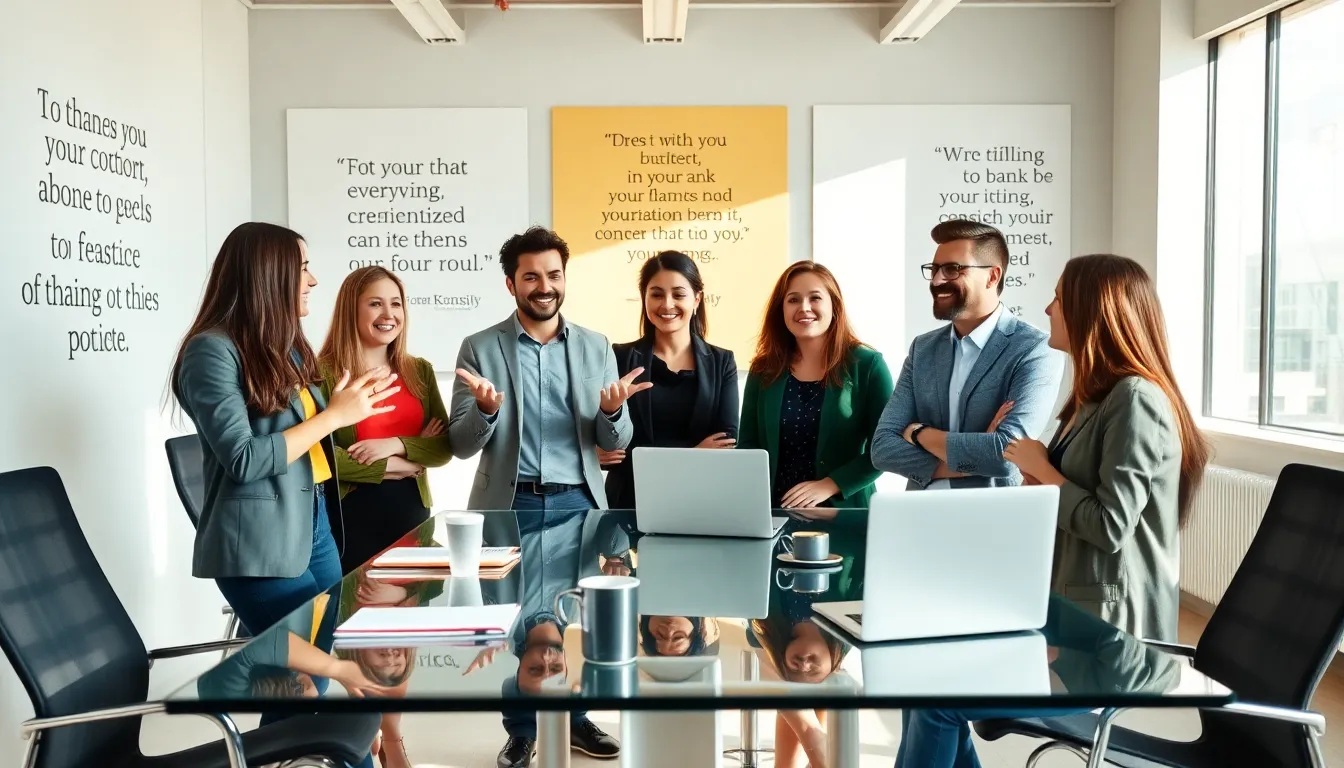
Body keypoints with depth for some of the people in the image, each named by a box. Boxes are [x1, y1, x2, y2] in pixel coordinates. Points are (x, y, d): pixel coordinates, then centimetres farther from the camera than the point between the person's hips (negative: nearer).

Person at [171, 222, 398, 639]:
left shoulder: (286, 347, 14)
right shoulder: (213, 350, -12)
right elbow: (244, 461, -20)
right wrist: (334, 415, -16)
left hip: (315, 527, 8)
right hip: (259, 545, -8)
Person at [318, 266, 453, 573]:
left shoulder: (420, 371, 9)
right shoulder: (325, 373, -8)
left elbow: (445, 447, 5)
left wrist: (396, 444, -13)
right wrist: (397, 466, -10)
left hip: (412, 511, 5)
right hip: (351, 515, -5)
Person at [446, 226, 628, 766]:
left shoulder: (596, 347, 5)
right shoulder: (480, 348, -1)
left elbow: (615, 443, 5)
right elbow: (461, 445, -3)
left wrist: (612, 411, -18)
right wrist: (486, 410, -23)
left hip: (578, 502, 2)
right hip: (510, 505, -1)